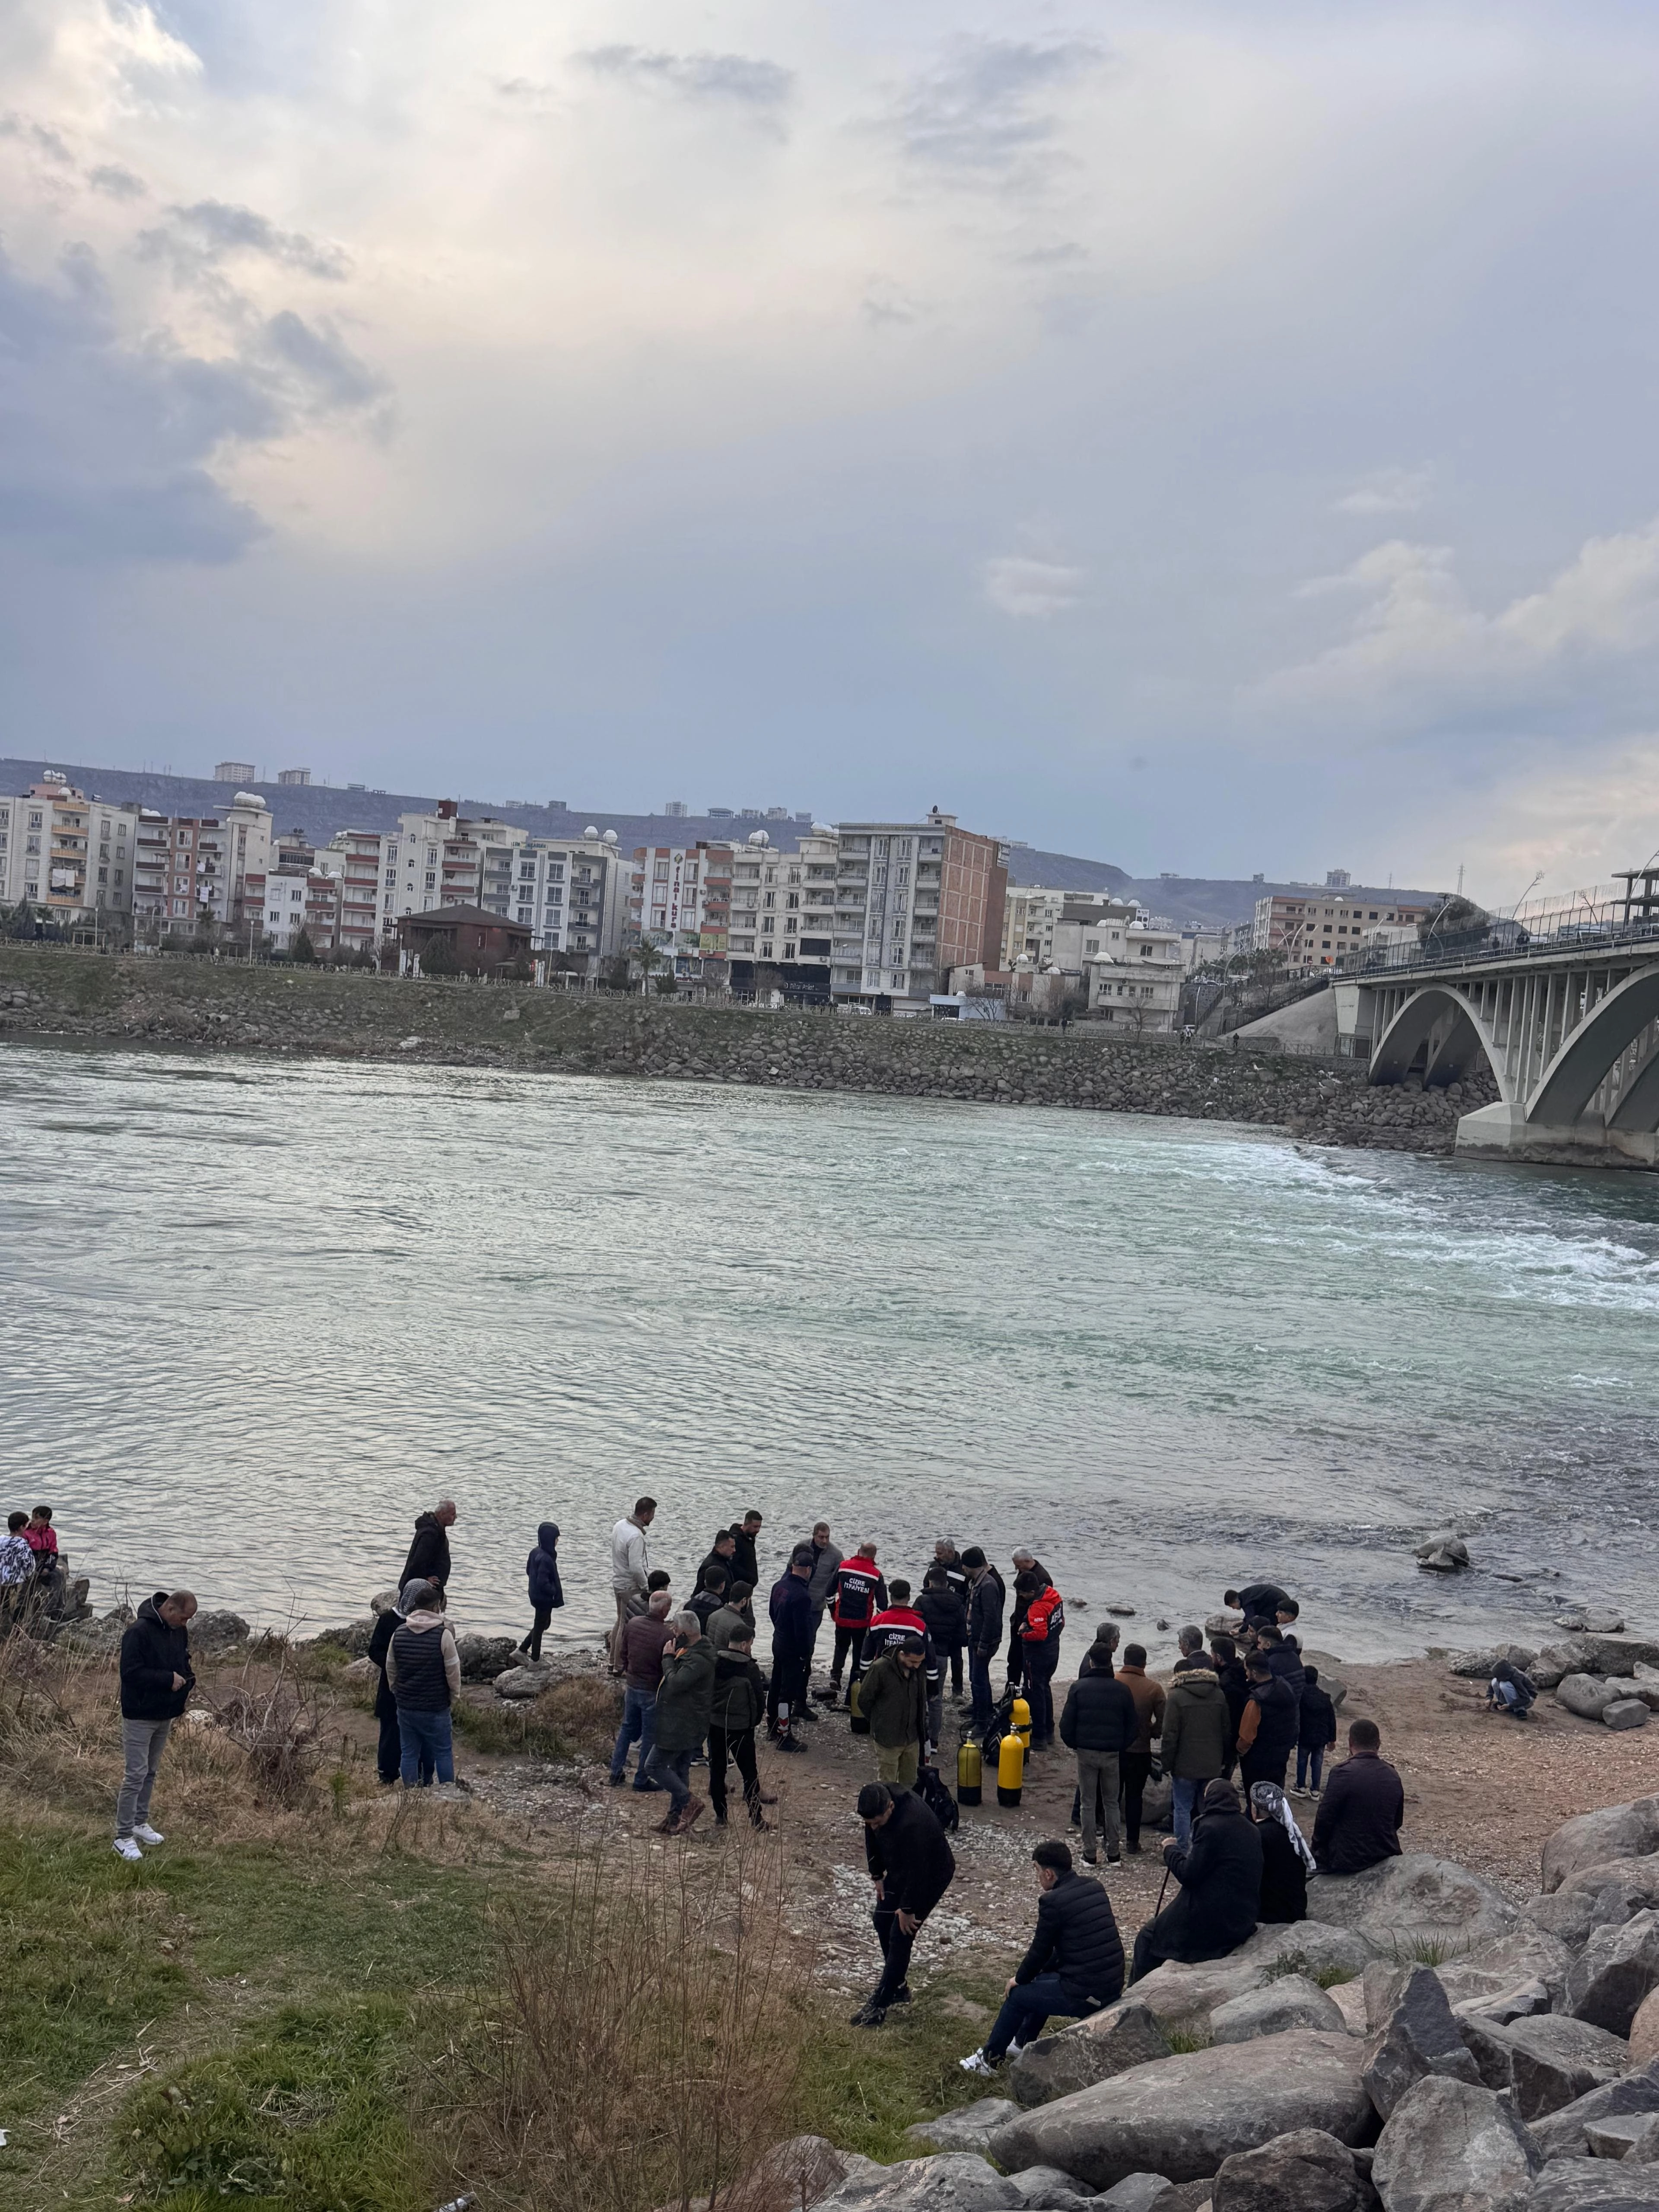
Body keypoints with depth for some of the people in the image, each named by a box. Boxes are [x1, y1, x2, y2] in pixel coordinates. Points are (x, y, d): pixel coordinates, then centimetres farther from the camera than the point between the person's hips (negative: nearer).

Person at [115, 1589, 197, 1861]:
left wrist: (188, 1681, -1)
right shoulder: (139, 1632, -22)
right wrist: (168, 1679, -24)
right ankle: (123, 1837, 1)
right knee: (135, 1776, -6)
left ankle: (140, 1823, 31)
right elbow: (130, 1672, -24)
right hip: (140, 1716, -8)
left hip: (165, 1715, 8)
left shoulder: (180, 1631, 4)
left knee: (150, 1772, 18)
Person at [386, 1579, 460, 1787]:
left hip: (405, 1707, 4)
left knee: (409, 1754, 12)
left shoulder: (399, 1634, -1)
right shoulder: (443, 1634, -15)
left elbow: (391, 1669, 9)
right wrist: (454, 1696, 7)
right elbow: (453, 1672, -10)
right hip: (436, 1708, -4)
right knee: (443, 1754, 9)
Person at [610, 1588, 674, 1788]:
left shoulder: (632, 1624, -5)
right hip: (653, 1691, -6)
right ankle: (641, 1779, 18)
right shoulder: (666, 1634, -23)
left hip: (632, 1686, 6)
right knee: (650, 1736, 9)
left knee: (627, 1728, 22)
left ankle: (616, 1772, 27)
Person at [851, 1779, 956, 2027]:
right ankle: (898, 1987, 28)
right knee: (882, 1920, 12)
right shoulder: (876, 1806, -19)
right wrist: (877, 1876, 4)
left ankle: (879, 2005, 0)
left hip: (931, 1875, -8)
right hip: (900, 1869, 8)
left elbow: (917, 1871, -32)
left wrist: (908, 1909, -21)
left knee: (901, 1935, -8)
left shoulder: (912, 1824, -42)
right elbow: (872, 1839, 1)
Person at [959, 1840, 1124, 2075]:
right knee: (1042, 1979, 30)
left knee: (1017, 1994, 12)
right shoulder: (1094, 1887, 7)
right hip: (1113, 1987, 8)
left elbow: (1040, 1950, -4)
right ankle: (1022, 2044, 47)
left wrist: (1019, 1979, 11)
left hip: (1086, 1994, -8)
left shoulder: (1053, 1901, -16)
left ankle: (989, 2060, 27)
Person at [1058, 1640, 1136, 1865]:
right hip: (1112, 1754, 1)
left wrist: (1073, 1744, 8)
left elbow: (1067, 1723, -8)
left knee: (1088, 1804, 8)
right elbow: (1134, 1725, 1)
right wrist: (1122, 1746, 12)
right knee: (1112, 1803, 14)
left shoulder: (1079, 1688, -7)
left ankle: (1090, 1855, 9)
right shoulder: (1122, 1689, -3)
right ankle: (1113, 1854, 14)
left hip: (1086, 1752, -1)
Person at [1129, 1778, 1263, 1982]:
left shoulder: (1211, 1828, -18)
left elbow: (1188, 1874, -17)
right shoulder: (1250, 1831, 7)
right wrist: (1185, 1851, 19)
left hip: (1211, 1924, -8)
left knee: (1148, 1938, 9)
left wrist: (1171, 1850, 0)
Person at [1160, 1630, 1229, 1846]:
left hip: (1185, 1765, -4)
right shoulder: (1218, 1695, 3)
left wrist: (1167, 1764, -4)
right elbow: (1226, 1731, 8)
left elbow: (1170, 1735, -12)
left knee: (1183, 1809, 5)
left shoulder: (1176, 1697, -12)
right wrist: (1224, 1760, 17)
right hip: (1212, 1765, 4)